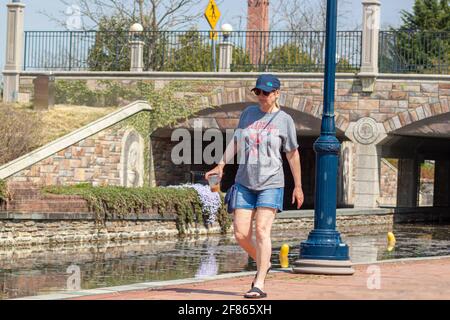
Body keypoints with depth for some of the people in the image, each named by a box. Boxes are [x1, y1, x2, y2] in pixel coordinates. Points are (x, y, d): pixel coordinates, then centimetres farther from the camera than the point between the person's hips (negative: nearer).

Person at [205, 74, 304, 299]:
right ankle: (263, 264, 26)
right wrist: (221, 165, 5)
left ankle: (259, 285, -15)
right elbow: (236, 141, 17)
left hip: (271, 183, -4)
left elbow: (293, 154, 6)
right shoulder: (248, 113, 10)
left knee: (262, 230, -16)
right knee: (241, 234, -2)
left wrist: (298, 186, 7)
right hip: (244, 182, 4)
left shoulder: (284, 120, 1)